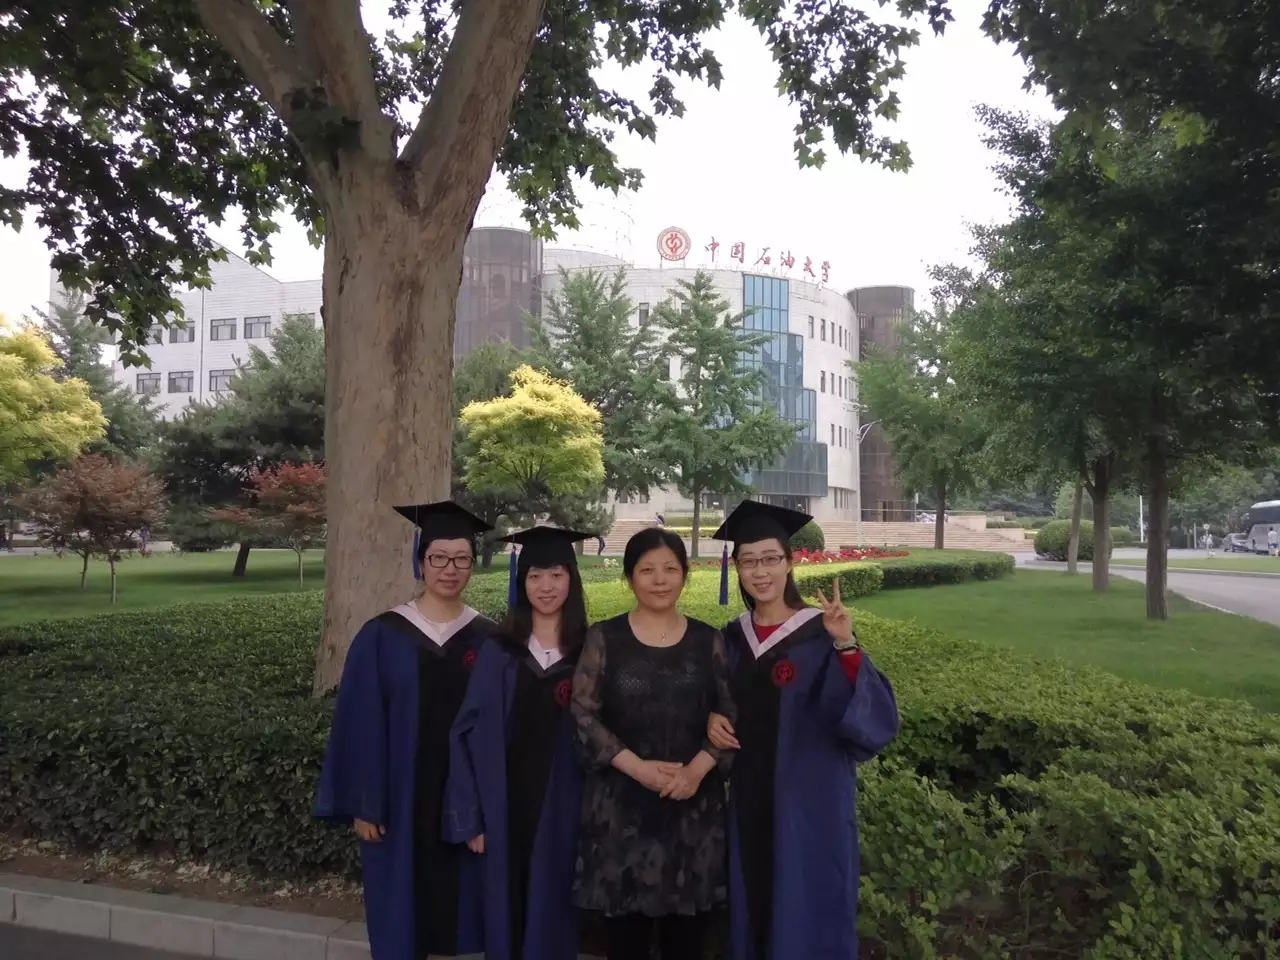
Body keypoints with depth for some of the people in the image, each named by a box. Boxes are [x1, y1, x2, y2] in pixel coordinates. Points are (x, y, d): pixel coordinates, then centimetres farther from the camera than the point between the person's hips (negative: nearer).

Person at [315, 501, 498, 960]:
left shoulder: (490, 640, 0)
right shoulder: (381, 635, -5)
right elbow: (359, 725, -4)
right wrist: (362, 804, -7)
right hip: (401, 802, -1)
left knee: (458, 912, 11)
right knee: (400, 921, 8)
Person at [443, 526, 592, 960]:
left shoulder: (590, 653, -2)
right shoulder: (498, 653, -1)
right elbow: (470, 734, -1)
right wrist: (470, 816, -6)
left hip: (564, 808, 0)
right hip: (505, 805, 1)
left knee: (552, 912, 10)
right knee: (505, 910, 10)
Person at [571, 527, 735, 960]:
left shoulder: (708, 640, 6)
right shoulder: (604, 638, 1)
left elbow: (732, 716, 4)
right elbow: (583, 715, -5)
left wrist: (699, 766, -13)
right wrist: (637, 766, -16)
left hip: (694, 805, 2)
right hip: (621, 803, -1)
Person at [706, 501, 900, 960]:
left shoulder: (821, 634, -12)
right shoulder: (732, 637, 3)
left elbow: (876, 715, -23)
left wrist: (847, 646, -37)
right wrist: (713, 718, -5)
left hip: (810, 798, -5)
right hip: (749, 798, 5)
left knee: (807, 910, 6)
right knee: (754, 907, 16)